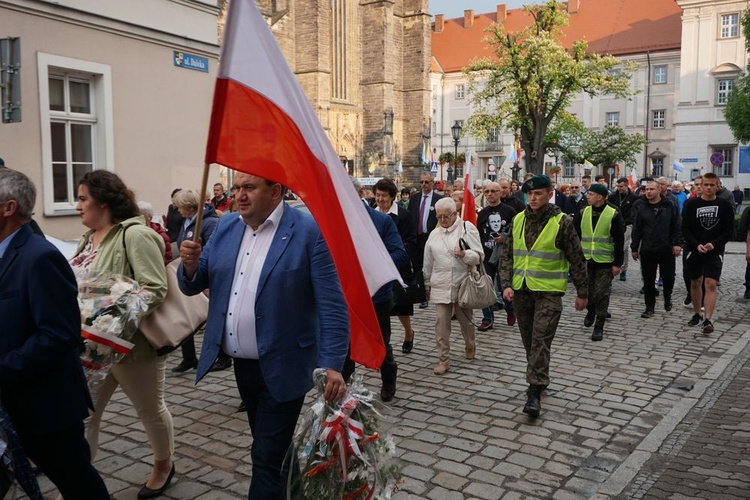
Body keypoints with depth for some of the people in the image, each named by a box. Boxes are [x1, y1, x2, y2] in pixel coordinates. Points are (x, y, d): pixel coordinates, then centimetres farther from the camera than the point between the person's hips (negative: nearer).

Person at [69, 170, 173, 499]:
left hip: (131, 341, -7)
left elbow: (156, 289, -22)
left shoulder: (135, 234, -17)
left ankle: (164, 465, 37)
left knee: (150, 410, 13)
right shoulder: (89, 238, 9)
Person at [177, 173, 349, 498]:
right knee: (272, 447, 24)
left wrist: (332, 364, -23)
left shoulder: (309, 232, -14)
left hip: (282, 368, -7)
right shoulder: (225, 228, 5)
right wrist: (190, 264, -15)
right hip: (242, 364, 7)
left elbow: (331, 306, -16)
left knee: (267, 457, 1)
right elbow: (192, 286, 7)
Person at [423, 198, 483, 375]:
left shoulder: (467, 228, -3)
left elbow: (479, 256, -5)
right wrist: (427, 285, 18)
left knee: (466, 320, 13)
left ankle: (470, 346, 40)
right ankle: (443, 359, 6)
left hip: (462, 284, -2)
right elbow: (428, 263, 16)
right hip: (440, 286, 3)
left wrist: (464, 254, -24)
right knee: (441, 322, -2)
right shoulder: (434, 234, 10)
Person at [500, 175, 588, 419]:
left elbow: (577, 260, -2)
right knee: (529, 340, 14)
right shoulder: (518, 220, 6)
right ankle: (539, 379, 33)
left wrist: (582, 292, 0)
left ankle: (535, 393, -8)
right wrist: (507, 284, -4)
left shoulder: (562, 222, -7)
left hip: (548, 291, -5)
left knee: (541, 340, -11)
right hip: (521, 289, 5)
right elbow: (508, 255, 8)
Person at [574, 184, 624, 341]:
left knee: (601, 294, 0)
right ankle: (591, 311, 41)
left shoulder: (613, 214, -6)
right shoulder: (582, 213, 4)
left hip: (605, 262, -3)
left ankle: (599, 326, 11)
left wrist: (617, 263, -7)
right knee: (586, 292, 11)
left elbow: (619, 241, -4)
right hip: (585, 260, 4)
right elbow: (575, 236, 10)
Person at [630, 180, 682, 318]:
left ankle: (667, 298, 36)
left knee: (668, 277, 6)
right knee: (648, 280, 3)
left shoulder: (670, 206, 1)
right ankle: (650, 307, 14)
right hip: (647, 250, 1)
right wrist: (634, 248, 7)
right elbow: (636, 229, 7)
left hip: (666, 249, -1)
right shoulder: (641, 208, 5)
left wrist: (677, 243, -8)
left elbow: (677, 227, 0)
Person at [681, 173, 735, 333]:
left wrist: (714, 244, -16)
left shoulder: (725, 205, -1)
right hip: (694, 250, 2)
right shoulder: (691, 204, -1)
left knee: (711, 284, -12)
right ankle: (697, 314, 29)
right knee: (695, 283, 13)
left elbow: (729, 231, -2)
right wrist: (696, 245, -17)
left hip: (715, 252, -2)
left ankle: (708, 320, -14)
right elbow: (685, 229, -3)